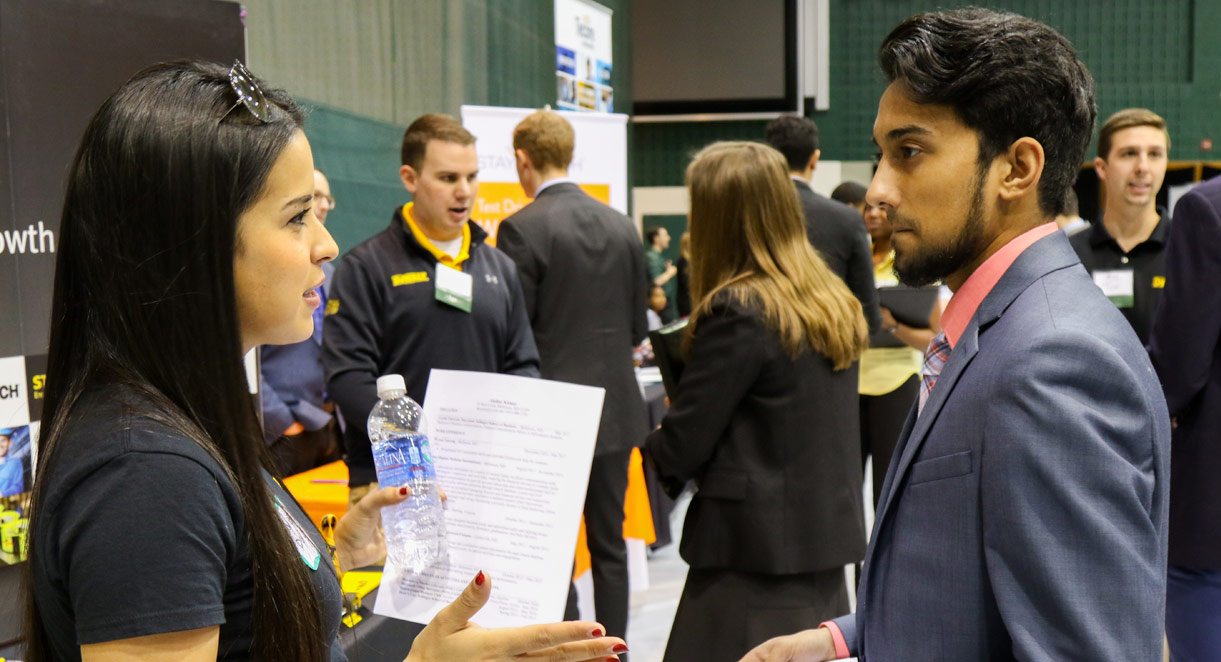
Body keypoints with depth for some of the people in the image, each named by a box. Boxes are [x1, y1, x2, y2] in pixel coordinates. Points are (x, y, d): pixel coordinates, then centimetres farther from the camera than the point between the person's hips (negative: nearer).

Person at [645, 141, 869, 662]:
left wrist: (653, 445, 8)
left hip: (755, 556, -8)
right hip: (827, 544, 8)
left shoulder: (737, 311, -16)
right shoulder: (833, 302, 8)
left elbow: (679, 449, -13)